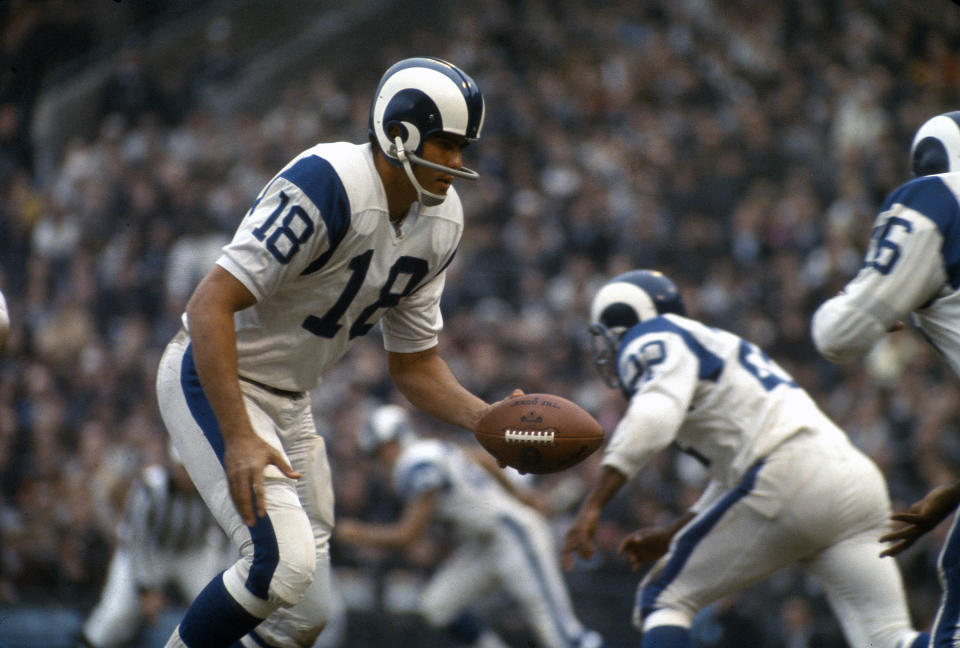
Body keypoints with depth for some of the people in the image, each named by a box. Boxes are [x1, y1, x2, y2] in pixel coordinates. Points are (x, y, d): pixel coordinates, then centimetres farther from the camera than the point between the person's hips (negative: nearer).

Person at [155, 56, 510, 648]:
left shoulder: (439, 222, 0)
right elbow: (211, 305, -29)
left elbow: (414, 365, 10)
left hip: (288, 400, 9)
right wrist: (238, 438, -34)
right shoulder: (328, 187, -26)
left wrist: (491, 420, -9)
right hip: (214, 379, -9)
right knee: (283, 560, -25)